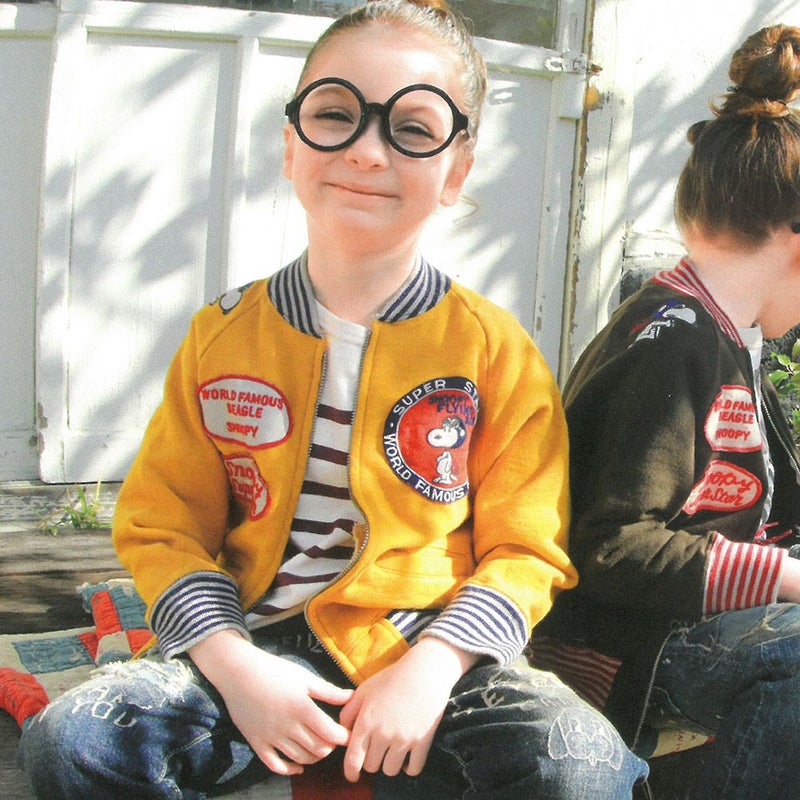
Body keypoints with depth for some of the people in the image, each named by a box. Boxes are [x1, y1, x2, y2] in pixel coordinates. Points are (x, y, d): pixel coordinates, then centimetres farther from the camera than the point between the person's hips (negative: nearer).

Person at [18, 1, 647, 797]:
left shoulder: (494, 348, -1)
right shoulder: (224, 335, 4)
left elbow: (523, 549, -1)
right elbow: (160, 528, 4)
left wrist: (430, 669, -17)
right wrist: (235, 665, -12)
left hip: (431, 650, 0)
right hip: (261, 647, 1)